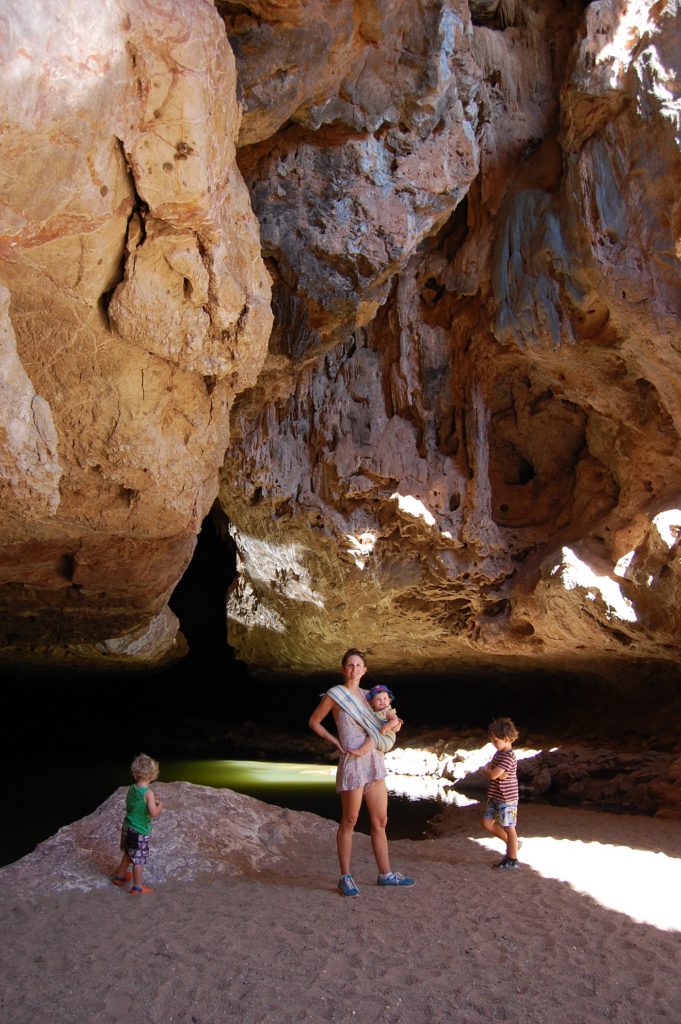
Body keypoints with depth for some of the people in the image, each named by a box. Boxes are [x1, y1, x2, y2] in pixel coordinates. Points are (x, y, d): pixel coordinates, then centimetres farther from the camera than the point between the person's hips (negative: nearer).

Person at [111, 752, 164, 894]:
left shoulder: (131, 789, -2)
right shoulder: (148, 793, -24)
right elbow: (153, 813, -30)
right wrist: (160, 805, -9)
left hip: (127, 828, 7)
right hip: (140, 832, -7)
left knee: (128, 854, 28)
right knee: (138, 860, 7)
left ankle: (119, 876, 44)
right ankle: (137, 887, 18)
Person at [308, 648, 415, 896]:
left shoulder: (365, 694, 14)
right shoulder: (335, 694, -4)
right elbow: (314, 722, 2)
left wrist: (390, 724, -4)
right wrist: (337, 743, -2)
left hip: (374, 760, 7)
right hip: (352, 762, -6)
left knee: (380, 821, 11)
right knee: (349, 822, 1)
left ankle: (385, 874, 21)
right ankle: (345, 878, 11)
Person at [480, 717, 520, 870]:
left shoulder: (508, 757, -22)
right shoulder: (499, 753, 9)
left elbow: (492, 775, -26)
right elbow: (490, 766, 7)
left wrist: (487, 769, -5)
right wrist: (495, 771, -14)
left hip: (506, 799, -9)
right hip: (495, 797, 9)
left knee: (509, 828, 2)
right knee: (487, 823, 9)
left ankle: (512, 859, 14)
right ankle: (510, 843, 26)